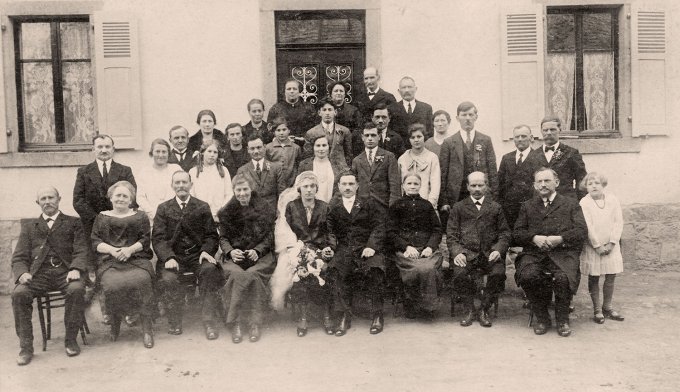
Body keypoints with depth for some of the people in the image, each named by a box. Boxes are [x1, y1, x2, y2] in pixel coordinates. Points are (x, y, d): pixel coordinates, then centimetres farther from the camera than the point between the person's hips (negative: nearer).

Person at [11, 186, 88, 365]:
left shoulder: (73, 223, 17)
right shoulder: (29, 226, 22)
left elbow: (81, 251, 5)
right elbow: (19, 257, 13)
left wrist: (75, 269, -16)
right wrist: (22, 273, -10)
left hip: (64, 271, -2)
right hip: (38, 273, 2)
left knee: (77, 289, -33)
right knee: (19, 293, -28)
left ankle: (71, 340, -17)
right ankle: (26, 347, -16)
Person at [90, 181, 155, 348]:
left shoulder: (140, 217, 19)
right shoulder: (102, 217, 20)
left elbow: (145, 240, 9)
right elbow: (95, 242, 10)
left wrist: (130, 249, -10)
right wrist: (112, 250, -9)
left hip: (136, 259, 0)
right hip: (109, 261, 1)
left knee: (141, 280, -33)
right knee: (112, 284, -32)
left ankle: (147, 328, -22)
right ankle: (114, 323, -6)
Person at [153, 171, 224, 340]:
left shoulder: (203, 207, 12)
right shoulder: (163, 208, 11)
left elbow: (211, 235, 8)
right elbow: (158, 238, 1)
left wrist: (206, 251, -13)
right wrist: (168, 257, -16)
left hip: (197, 255, 0)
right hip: (173, 256, 0)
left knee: (210, 269, -30)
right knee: (168, 278, -30)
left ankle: (208, 320, -21)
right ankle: (174, 321, -5)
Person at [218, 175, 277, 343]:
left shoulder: (265, 208, 8)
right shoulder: (227, 211, 11)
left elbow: (269, 236, 6)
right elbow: (223, 238, 11)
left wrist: (257, 250, -12)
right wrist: (230, 251, -11)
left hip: (259, 254, -1)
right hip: (234, 255, 1)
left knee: (253, 274, -33)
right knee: (237, 275, -33)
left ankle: (254, 323, -24)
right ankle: (235, 324, -28)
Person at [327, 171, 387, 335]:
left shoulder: (369, 203, 12)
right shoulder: (332, 206, 16)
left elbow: (379, 226, 3)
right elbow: (328, 231, 9)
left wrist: (372, 246, -13)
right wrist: (330, 246, -12)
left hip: (368, 248, -1)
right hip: (344, 250, 1)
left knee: (375, 269, -31)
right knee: (335, 270, -29)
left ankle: (377, 316, -16)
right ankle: (343, 317, -22)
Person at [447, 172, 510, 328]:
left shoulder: (495, 207, 18)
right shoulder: (458, 208, 15)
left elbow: (505, 233, 12)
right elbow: (451, 235, 7)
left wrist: (498, 250, -8)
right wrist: (457, 252, -11)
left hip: (490, 253, 1)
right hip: (466, 252, -1)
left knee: (498, 274, -29)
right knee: (460, 273, -31)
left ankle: (484, 310, -5)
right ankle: (469, 310, -5)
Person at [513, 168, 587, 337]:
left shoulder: (571, 204, 17)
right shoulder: (527, 206, 21)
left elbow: (582, 231, 4)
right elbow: (516, 233, 12)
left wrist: (561, 239, -12)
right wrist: (533, 238, -8)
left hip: (562, 253, -1)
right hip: (533, 253, 2)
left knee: (563, 278, -32)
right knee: (528, 276, -30)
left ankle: (562, 319, -4)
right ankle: (541, 317, -6)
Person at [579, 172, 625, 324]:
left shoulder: (612, 199, 1)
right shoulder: (584, 203, -8)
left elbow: (618, 222, -1)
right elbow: (587, 226, -12)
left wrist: (611, 243, -8)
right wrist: (597, 246, -13)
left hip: (610, 245, 3)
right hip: (592, 246, -3)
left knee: (611, 277, 6)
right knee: (594, 278, 3)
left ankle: (607, 307, 22)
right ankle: (597, 309, 14)